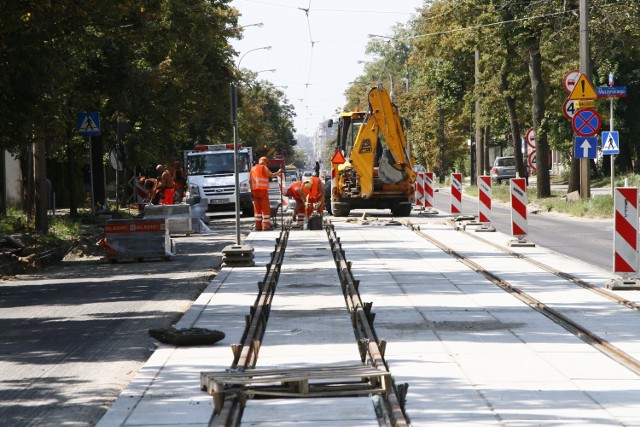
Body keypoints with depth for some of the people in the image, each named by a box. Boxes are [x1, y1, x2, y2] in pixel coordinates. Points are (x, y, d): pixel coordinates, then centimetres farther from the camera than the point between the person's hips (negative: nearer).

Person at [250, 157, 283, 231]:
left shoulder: (253, 169, 16)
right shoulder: (263, 168, -3)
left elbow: (250, 181, 13)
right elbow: (271, 175, -11)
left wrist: (251, 191, 14)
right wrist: (278, 172, 3)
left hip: (255, 191, 6)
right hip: (263, 190, -6)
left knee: (257, 208, 11)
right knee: (265, 208, -3)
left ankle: (258, 226, 9)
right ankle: (266, 226, -8)